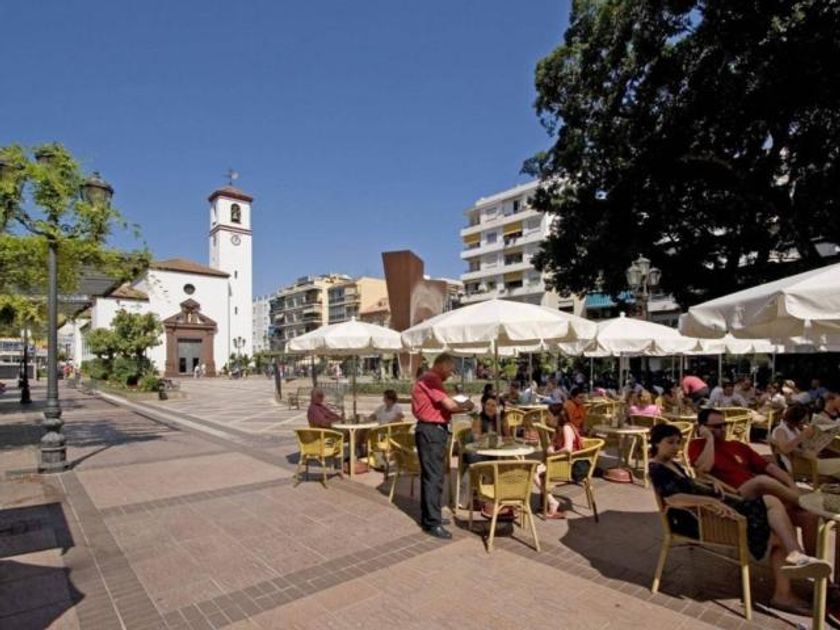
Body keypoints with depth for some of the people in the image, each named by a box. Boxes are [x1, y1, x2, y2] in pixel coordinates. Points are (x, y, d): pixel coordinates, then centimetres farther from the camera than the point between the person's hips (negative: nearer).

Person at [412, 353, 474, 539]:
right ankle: (432, 523, -2)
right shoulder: (431, 379, -17)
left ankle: (429, 516, 26)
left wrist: (462, 407, 7)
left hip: (433, 430, 11)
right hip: (431, 431, -11)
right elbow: (449, 404, -21)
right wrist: (465, 405, -2)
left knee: (430, 475, 17)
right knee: (434, 477, -7)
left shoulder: (429, 380, 18)